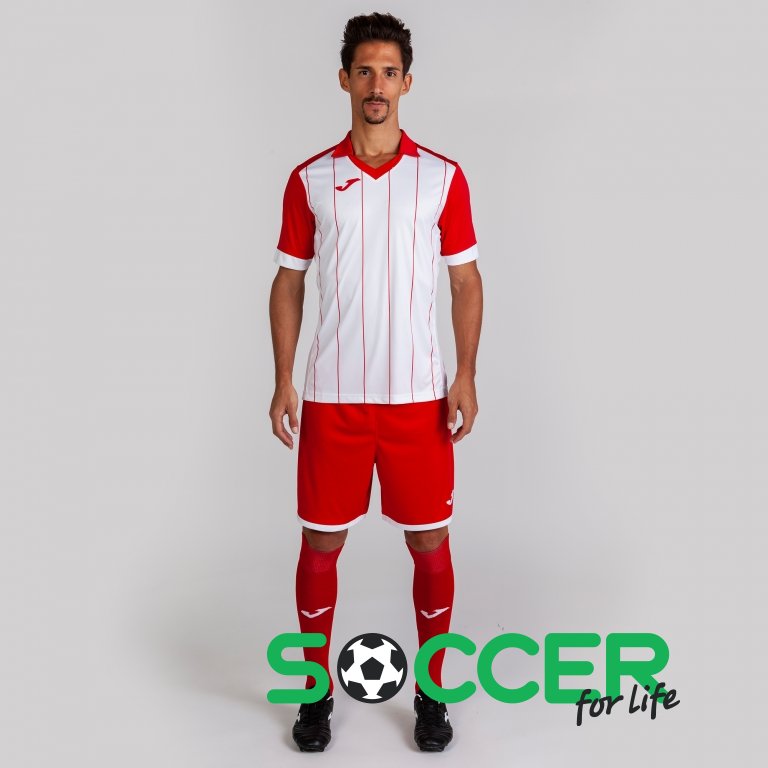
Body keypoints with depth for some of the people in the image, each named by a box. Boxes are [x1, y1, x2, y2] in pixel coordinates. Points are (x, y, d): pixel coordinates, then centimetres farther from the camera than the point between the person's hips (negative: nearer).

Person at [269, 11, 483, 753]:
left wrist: (466, 377, -6)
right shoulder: (310, 178, 4)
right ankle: (316, 692, 27)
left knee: (430, 544, 6)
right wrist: (282, 380, -2)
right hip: (331, 397, 1)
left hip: (418, 395, 0)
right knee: (319, 545, 7)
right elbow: (288, 282, 6)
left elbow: (466, 280, 4)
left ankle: (432, 693, 26)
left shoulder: (442, 176, 3)